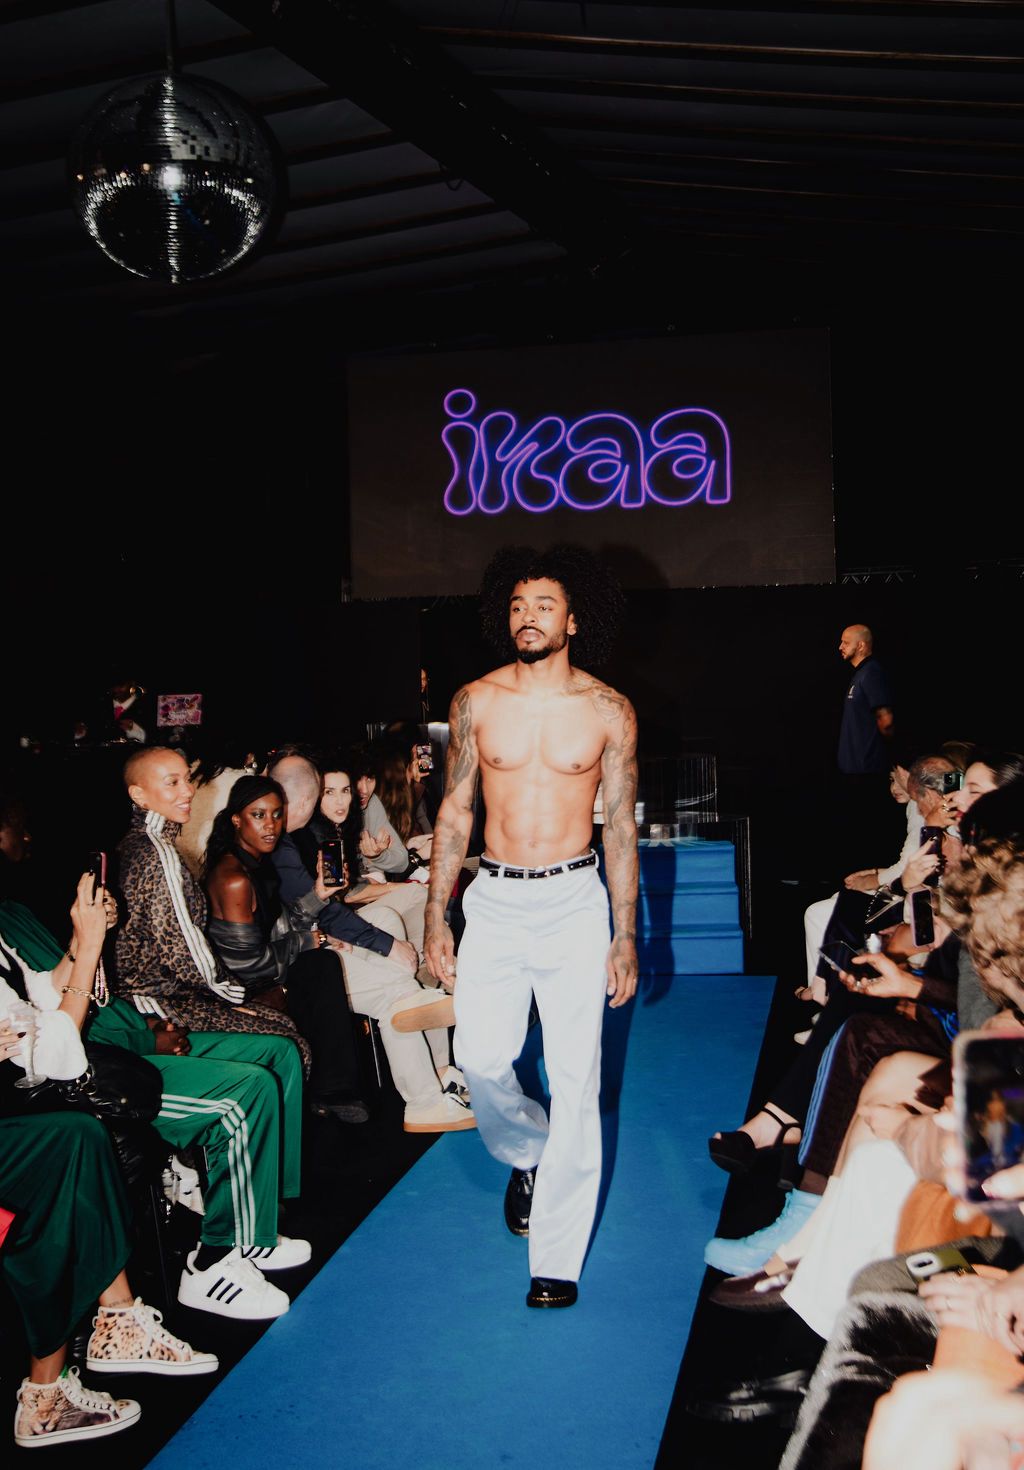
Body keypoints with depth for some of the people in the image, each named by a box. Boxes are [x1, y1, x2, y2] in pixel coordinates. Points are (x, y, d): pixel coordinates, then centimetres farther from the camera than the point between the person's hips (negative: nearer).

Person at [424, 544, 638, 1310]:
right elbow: (454, 813, 7)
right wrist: (437, 919, 4)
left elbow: (621, 827, 3)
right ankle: (528, 1153, 33)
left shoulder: (609, 712, -1)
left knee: (575, 1079, -1)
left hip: (574, 901, -1)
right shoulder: (477, 702, 2)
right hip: (494, 900, 2)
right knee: (481, 1058, -3)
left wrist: (626, 935, 0)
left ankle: (556, 1260, 11)